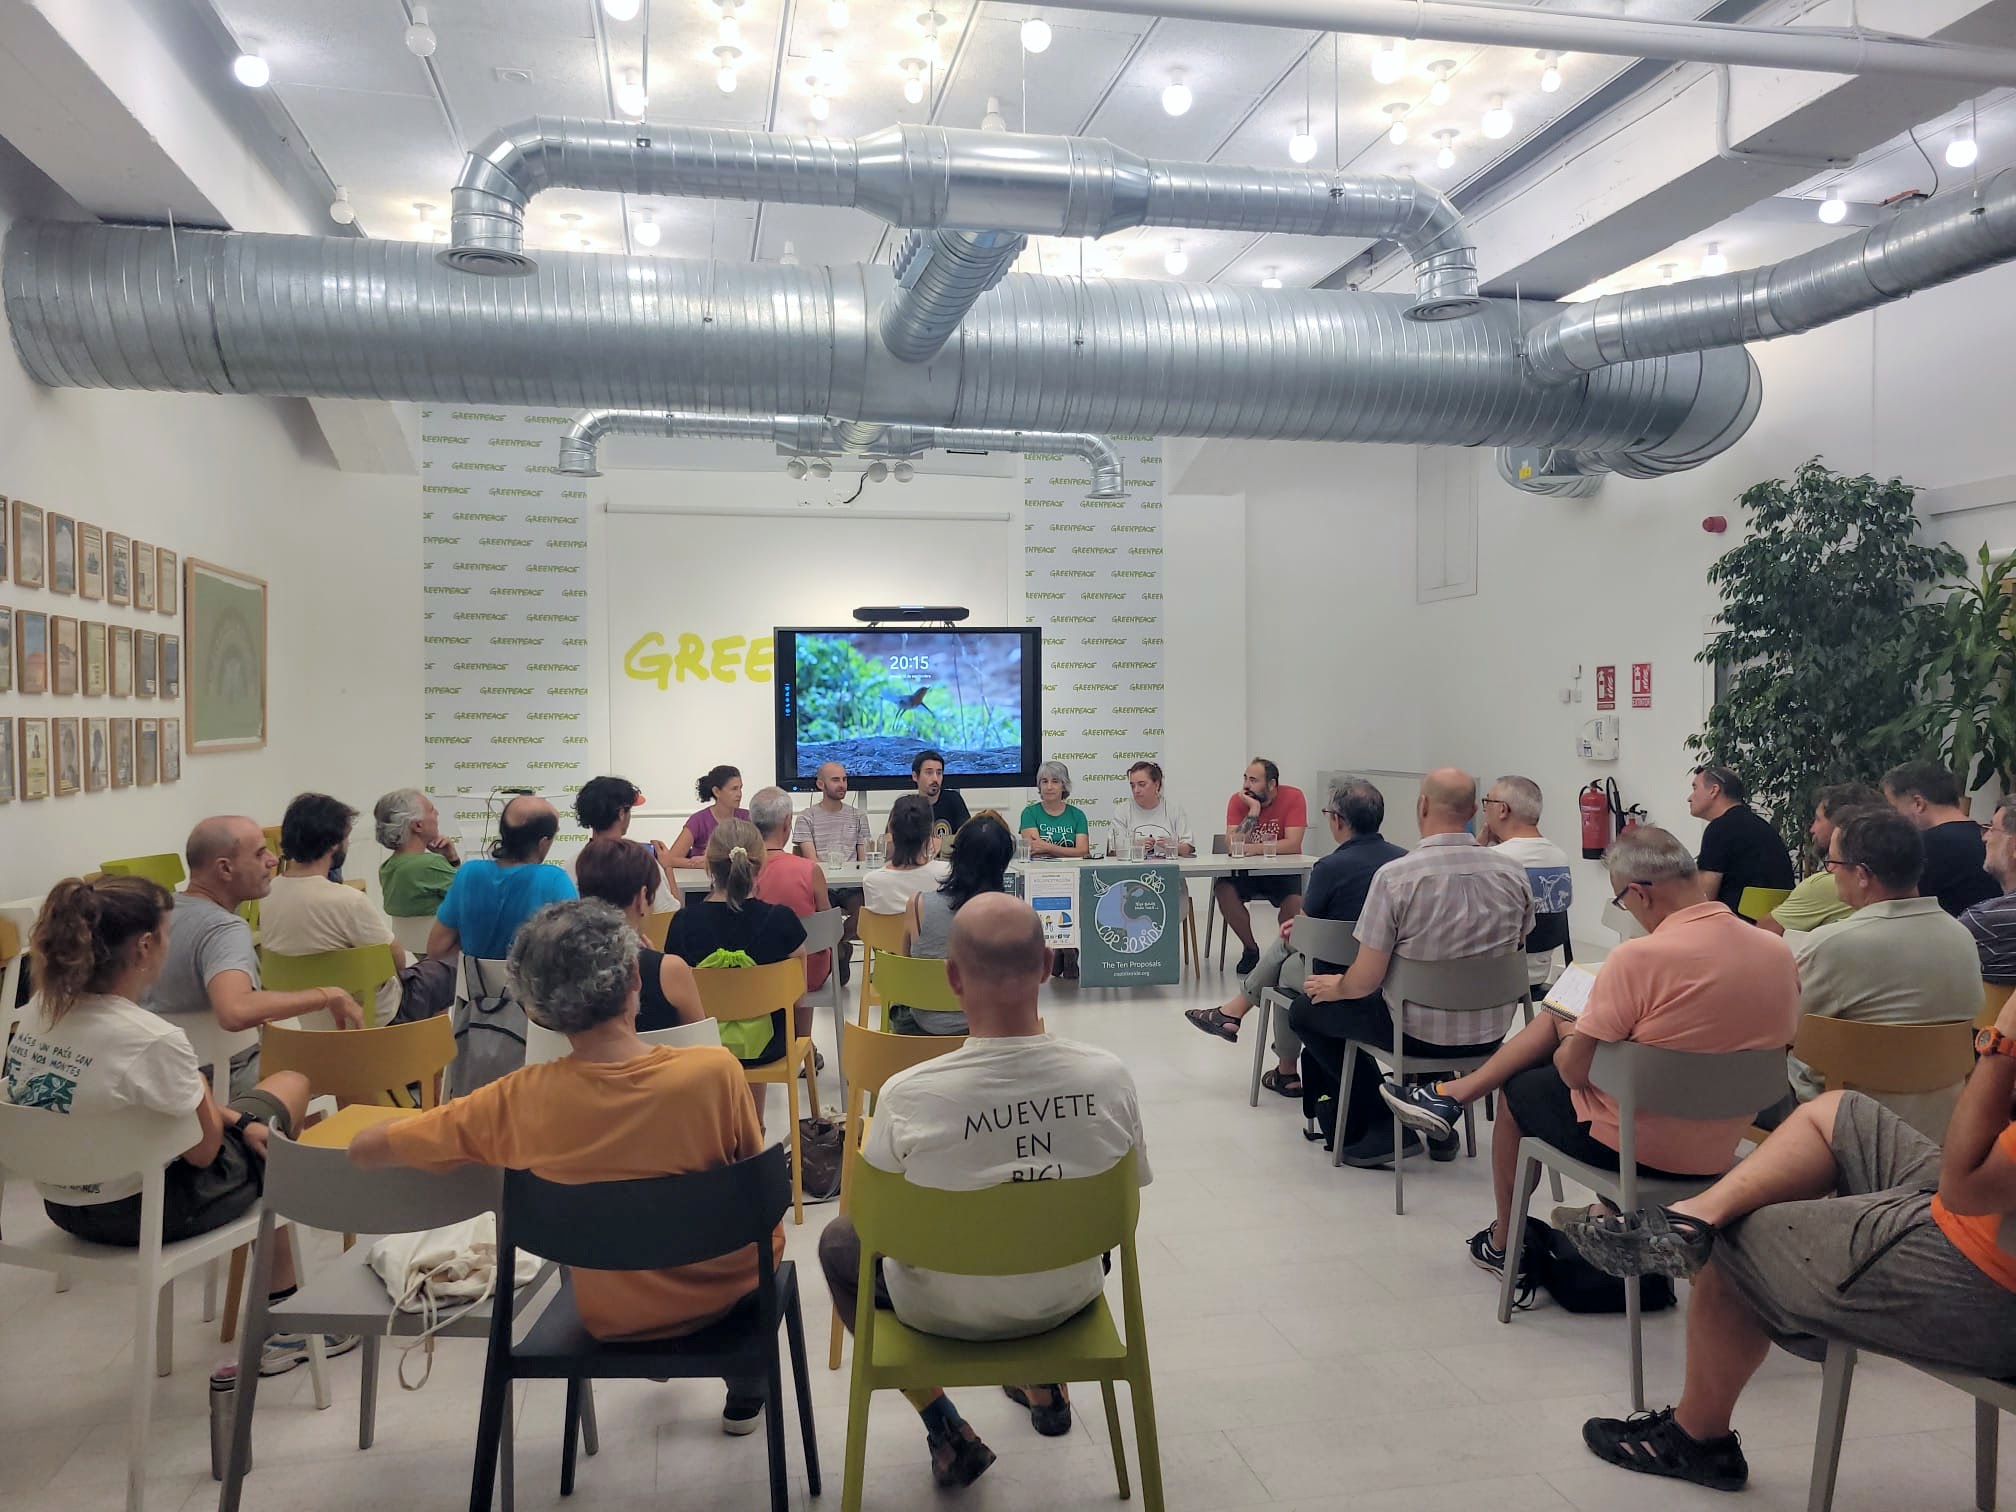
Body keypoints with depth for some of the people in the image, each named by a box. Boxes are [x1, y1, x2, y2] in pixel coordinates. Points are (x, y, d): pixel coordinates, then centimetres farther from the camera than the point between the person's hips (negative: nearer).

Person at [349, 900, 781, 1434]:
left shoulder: (518, 1103, -24)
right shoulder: (715, 1070, -29)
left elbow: (366, 1149, -13)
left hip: (611, 1317, 2)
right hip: (723, 1291, -1)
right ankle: (746, 1395, 44)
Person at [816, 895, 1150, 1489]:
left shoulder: (906, 1096, -30)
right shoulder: (1109, 1077, -23)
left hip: (947, 1311, -3)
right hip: (1068, 1297, 3)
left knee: (838, 1241, 26)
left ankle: (946, 1431, 22)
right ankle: (1046, 1384, 43)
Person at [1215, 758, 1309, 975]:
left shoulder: (1293, 797, -13)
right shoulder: (1238, 801, -8)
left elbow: (1293, 845, -22)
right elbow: (1232, 846, -20)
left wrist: (1253, 848, -30)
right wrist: (1254, 810, -25)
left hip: (1283, 871, -2)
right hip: (1247, 870, 2)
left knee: (1295, 900, -30)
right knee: (1223, 889, -25)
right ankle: (1250, 949, -2)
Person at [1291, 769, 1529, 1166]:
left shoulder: (1395, 876, -22)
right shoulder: (1513, 872, -7)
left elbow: (1366, 979, -20)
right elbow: (1518, 945, 11)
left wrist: (1336, 987, 2)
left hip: (1421, 1032, -5)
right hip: (1491, 1031, 6)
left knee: (1306, 1010, 16)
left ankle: (1385, 1127, 13)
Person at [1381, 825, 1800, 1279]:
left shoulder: (1639, 957, -26)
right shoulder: (1778, 952, -6)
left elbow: (1573, 1071, -18)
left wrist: (1571, 1036, 6)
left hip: (1637, 1147, -7)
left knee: (1518, 1089, 25)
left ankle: (1503, 1243, 40)